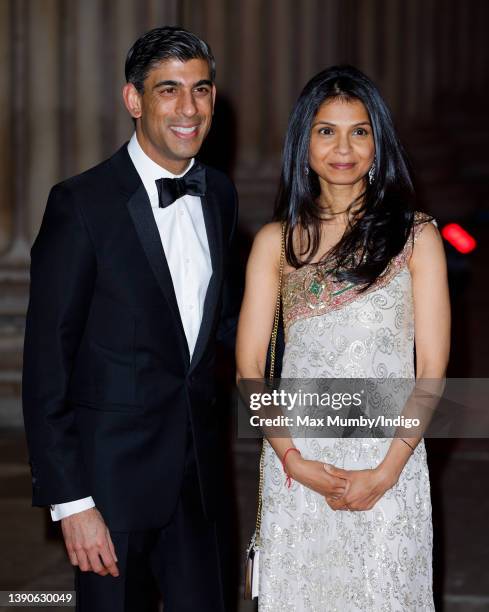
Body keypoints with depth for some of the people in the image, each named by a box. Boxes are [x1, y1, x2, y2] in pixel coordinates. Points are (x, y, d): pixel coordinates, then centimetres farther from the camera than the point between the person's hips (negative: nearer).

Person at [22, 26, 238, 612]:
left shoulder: (219, 194, 5)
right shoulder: (82, 203, -14)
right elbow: (46, 365, -14)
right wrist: (71, 501, -17)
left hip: (198, 470, 5)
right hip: (113, 474, -5)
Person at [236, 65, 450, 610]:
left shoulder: (416, 237, 1)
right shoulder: (276, 241, 6)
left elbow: (432, 368, -2)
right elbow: (249, 366, 4)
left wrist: (386, 472, -11)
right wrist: (293, 460, -8)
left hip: (388, 462, -1)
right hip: (296, 466, 2)